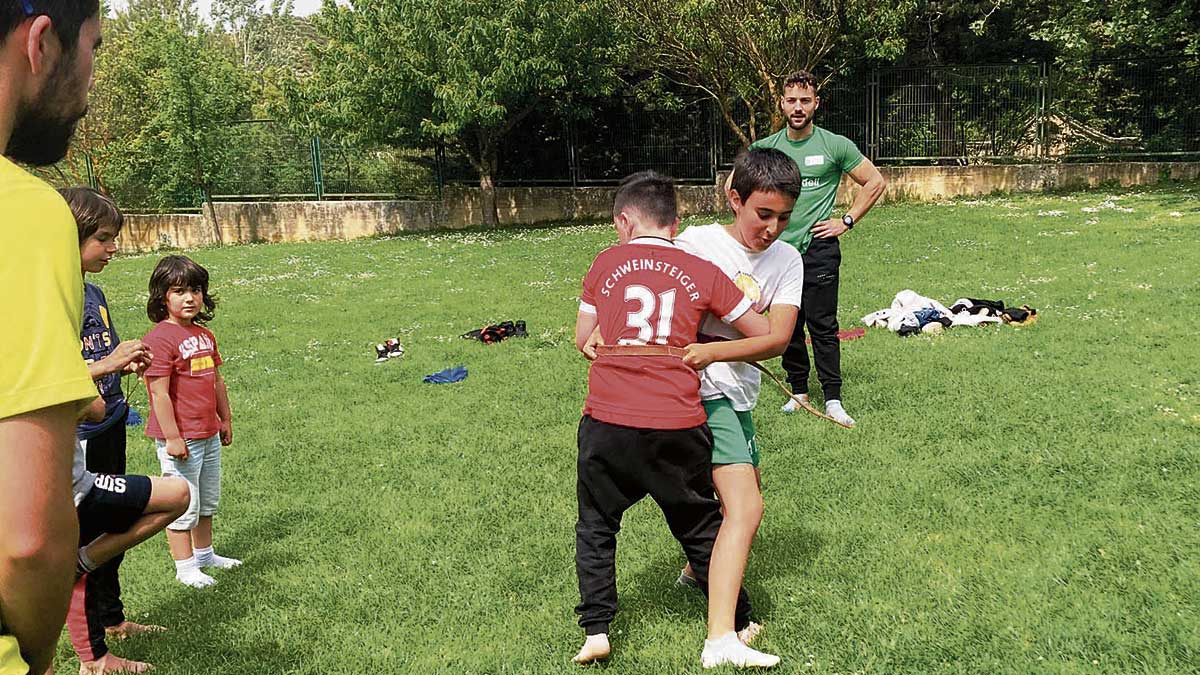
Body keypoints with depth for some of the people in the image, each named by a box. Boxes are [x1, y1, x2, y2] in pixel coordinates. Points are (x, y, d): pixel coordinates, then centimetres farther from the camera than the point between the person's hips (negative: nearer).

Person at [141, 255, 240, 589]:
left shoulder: (205, 335, 9)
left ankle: (204, 553, 37)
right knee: (184, 504, 2)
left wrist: (225, 419, 20)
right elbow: (159, 392, -20)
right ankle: (185, 567, 14)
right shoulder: (159, 338, -17)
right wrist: (172, 437, -21)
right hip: (180, 439, -9)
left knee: (208, 501, 21)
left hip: (209, 436, 9)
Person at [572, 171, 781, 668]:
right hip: (678, 427, 0)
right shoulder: (704, 273, 6)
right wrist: (710, 351, 25)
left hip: (606, 422, 0)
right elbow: (767, 335, 10)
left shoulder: (607, 262, 8)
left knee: (596, 526, 21)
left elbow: (582, 339, 15)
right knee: (701, 529, 19)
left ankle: (596, 629, 14)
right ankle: (736, 629, 29)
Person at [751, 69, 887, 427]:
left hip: (818, 248, -3)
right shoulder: (764, 148, 6)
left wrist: (847, 221, 0)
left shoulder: (835, 145, -1)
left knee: (822, 325, -4)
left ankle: (833, 399, 2)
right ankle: (798, 391, 21)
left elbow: (875, 182, 6)